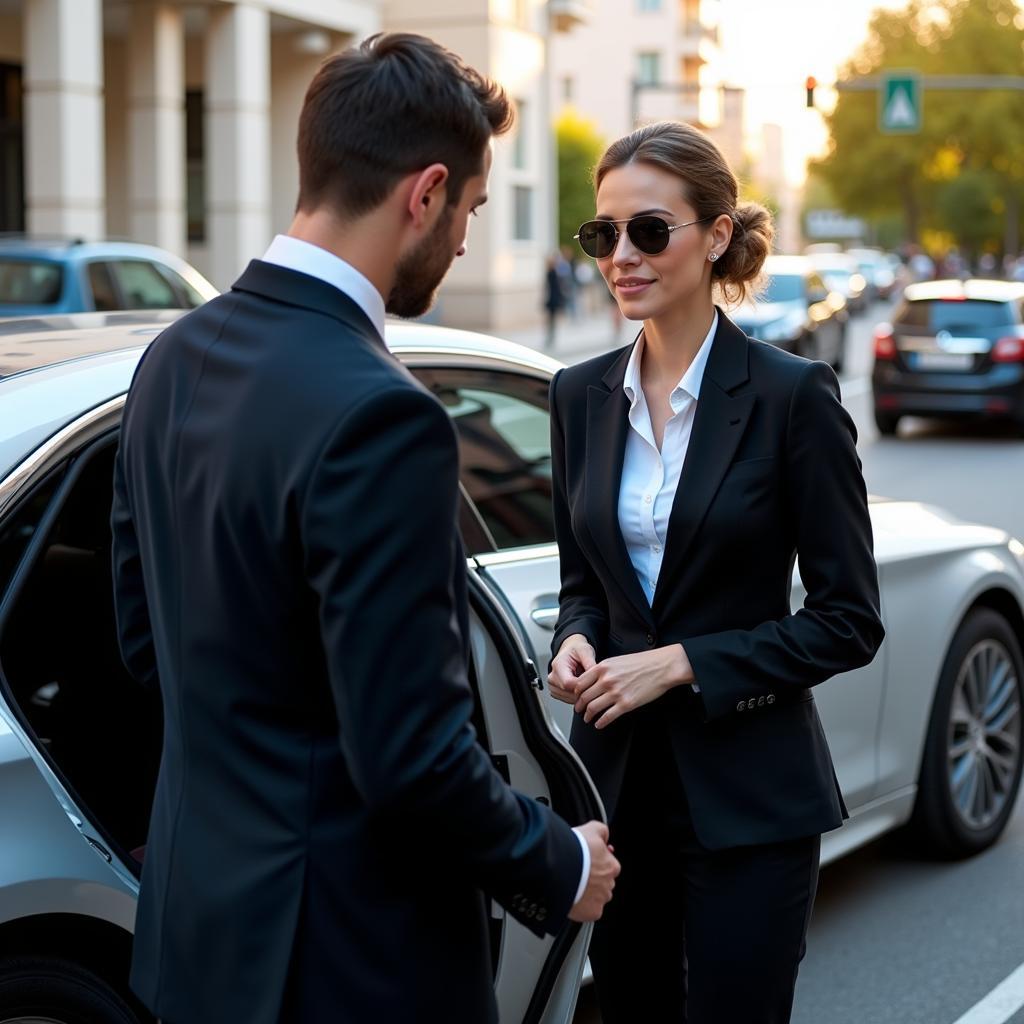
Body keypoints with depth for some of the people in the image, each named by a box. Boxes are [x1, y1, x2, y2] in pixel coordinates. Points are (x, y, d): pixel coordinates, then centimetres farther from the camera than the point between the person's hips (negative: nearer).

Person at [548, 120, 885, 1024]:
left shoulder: (792, 395, -11)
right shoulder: (581, 395, 5)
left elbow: (850, 619, -9)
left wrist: (682, 662, -17)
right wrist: (577, 641, -6)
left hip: (747, 795, -5)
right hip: (619, 778, 5)